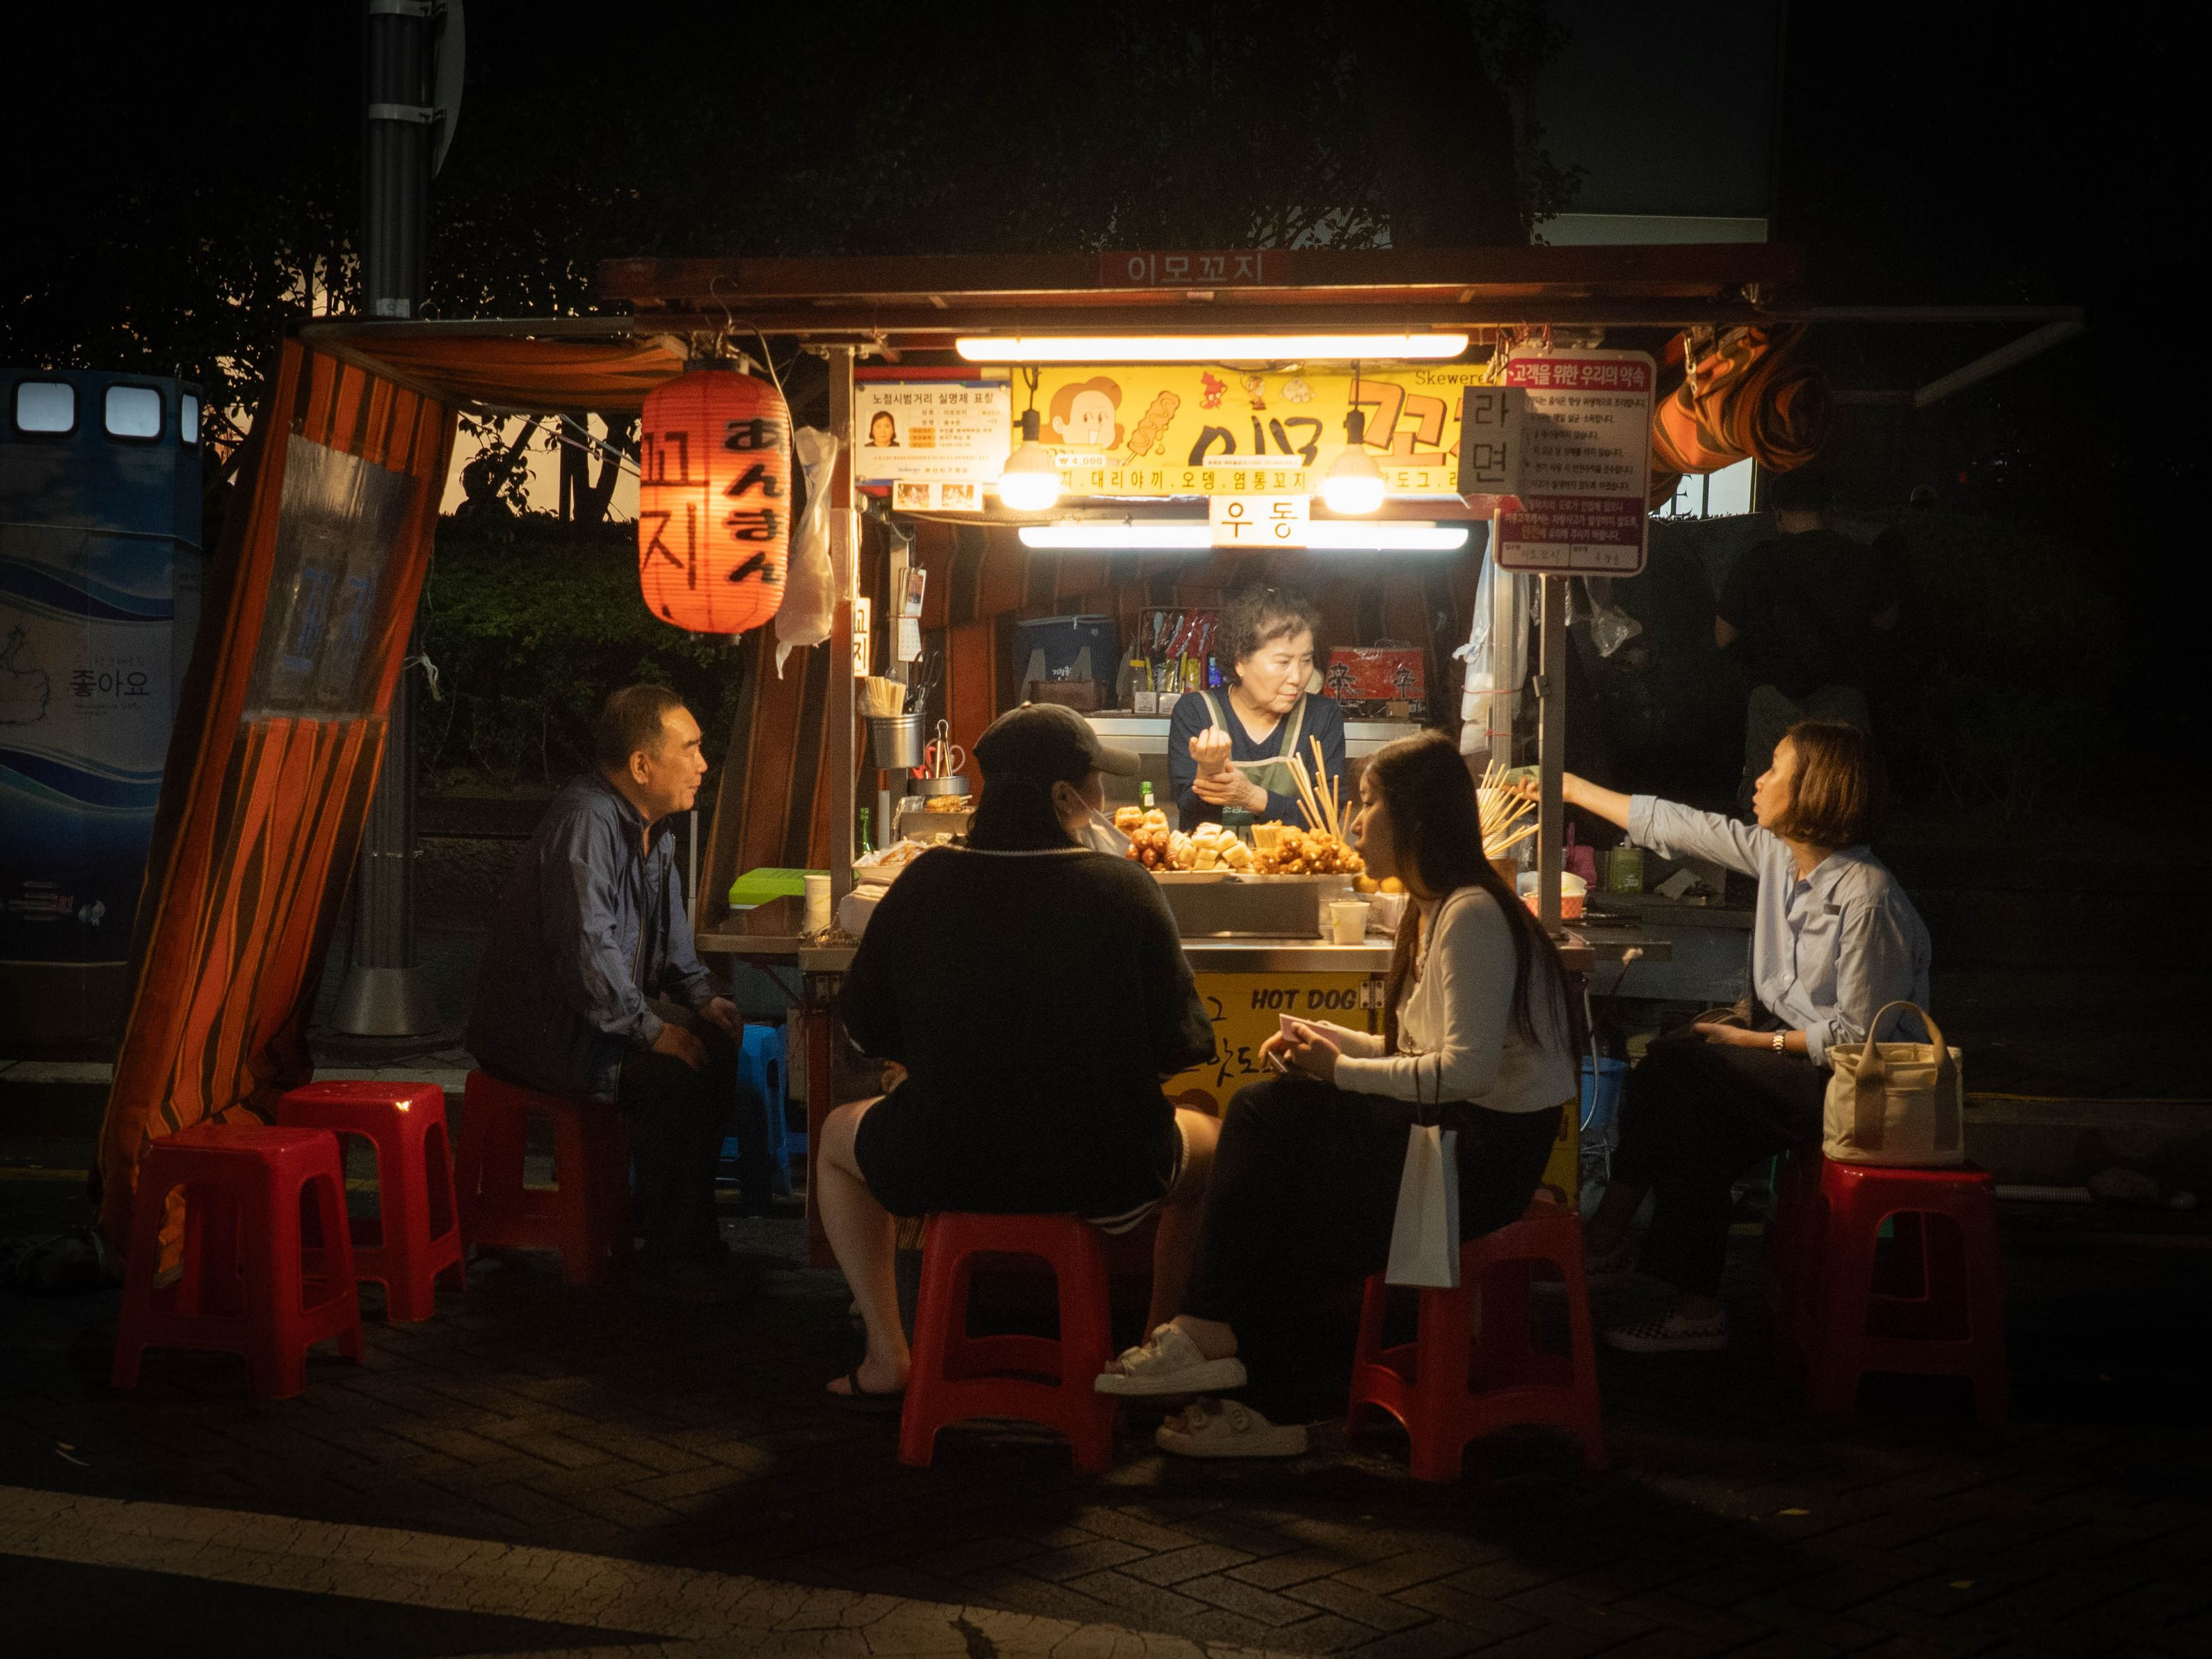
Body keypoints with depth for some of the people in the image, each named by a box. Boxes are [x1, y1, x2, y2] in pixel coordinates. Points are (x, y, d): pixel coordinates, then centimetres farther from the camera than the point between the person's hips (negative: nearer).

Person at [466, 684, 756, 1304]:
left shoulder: (653, 828, 10)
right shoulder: (585, 823, -23)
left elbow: (671, 939, 22)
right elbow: (587, 951, -30)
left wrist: (703, 999, 6)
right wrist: (651, 1030, -24)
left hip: (602, 1014, 10)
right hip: (542, 1032, -10)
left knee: (718, 1044, 0)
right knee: (677, 1075, -26)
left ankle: (690, 1232, 7)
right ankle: (671, 1263, -15)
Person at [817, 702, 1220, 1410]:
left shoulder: (924, 883, -6)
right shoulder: (1122, 888, -12)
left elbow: (866, 1026, 5)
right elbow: (1184, 1042, -7)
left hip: (942, 1166, 1)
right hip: (1101, 1174, -1)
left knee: (839, 1135, 35)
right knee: (1208, 1142, 32)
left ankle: (887, 1361, 30)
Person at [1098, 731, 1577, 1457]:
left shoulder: (1472, 916, -16)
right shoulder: (1434, 910, 17)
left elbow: (1466, 1069, -24)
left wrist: (1340, 1071, -15)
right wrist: (1330, 1041, 3)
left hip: (1488, 1151, -9)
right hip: (1451, 1128, 9)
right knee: (1264, 1113, -4)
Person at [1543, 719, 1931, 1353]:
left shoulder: (1866, 897, -22)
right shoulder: (1777, 852, 2)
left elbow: (1858, 1034, -20)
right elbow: (1674, 826, 12)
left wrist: (1753, 1041, -16)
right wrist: (1567, 786, 18)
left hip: (1851, 1082, -8)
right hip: (1794, 1048, 8)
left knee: (1677, 1070, -20)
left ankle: (1606, 1239, -9)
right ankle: (1695, 1306, -11)